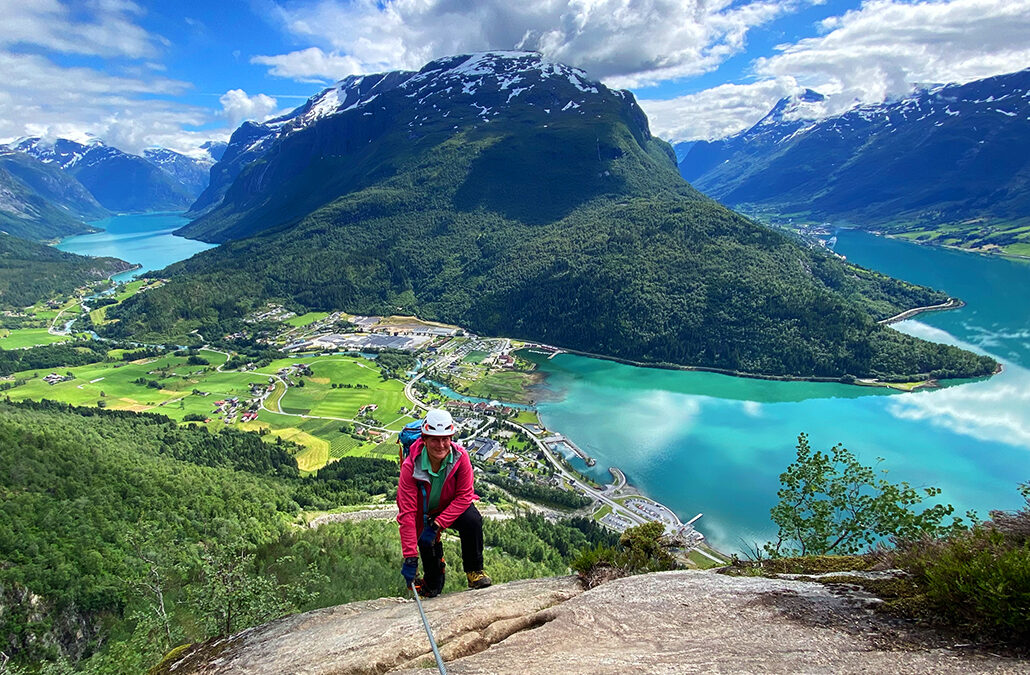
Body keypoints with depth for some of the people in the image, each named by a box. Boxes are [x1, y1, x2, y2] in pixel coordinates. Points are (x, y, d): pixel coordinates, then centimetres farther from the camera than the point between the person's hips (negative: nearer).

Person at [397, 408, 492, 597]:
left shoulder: (460, 456, -25)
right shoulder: (410, 466, -29)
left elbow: (464, 496, -18)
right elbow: (407, 514, -28)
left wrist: (437, 524, -29)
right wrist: (410, 558, -31)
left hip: (453, 507, 0)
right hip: (424, 514, 0)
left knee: (472, 520, -28)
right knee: (428, 546, -17)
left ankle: (474, 571, -8)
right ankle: (431, 588, 15)